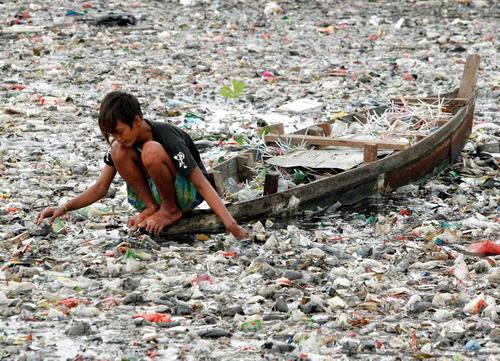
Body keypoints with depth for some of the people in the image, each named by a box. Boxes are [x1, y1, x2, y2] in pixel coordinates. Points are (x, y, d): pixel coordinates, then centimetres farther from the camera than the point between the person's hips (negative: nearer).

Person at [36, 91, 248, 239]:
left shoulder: (168, 138, -26)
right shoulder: (121, 141, -8)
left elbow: (202, 184, -29)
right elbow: (101, 187, -3)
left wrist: (232, 226, -37)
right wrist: (64, 209, -17)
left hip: (187, 193, -6)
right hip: (153, 191, 6)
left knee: (151, 150, -34)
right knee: (118, 151, -19)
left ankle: (171, 210, -14)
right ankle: (151, 207, -10)